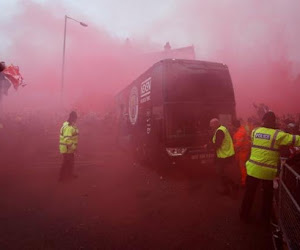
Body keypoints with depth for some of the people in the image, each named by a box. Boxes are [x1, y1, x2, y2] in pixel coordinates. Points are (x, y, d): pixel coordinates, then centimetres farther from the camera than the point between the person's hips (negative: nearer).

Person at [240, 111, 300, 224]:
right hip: (268, 171, -2)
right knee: (267, 195, 18)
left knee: (249, 193, 15)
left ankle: (244, 215, 27)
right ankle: (266, 219, 32)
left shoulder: (255, 131, 1)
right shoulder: (278, 134, -11)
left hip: (253, 168, 3)